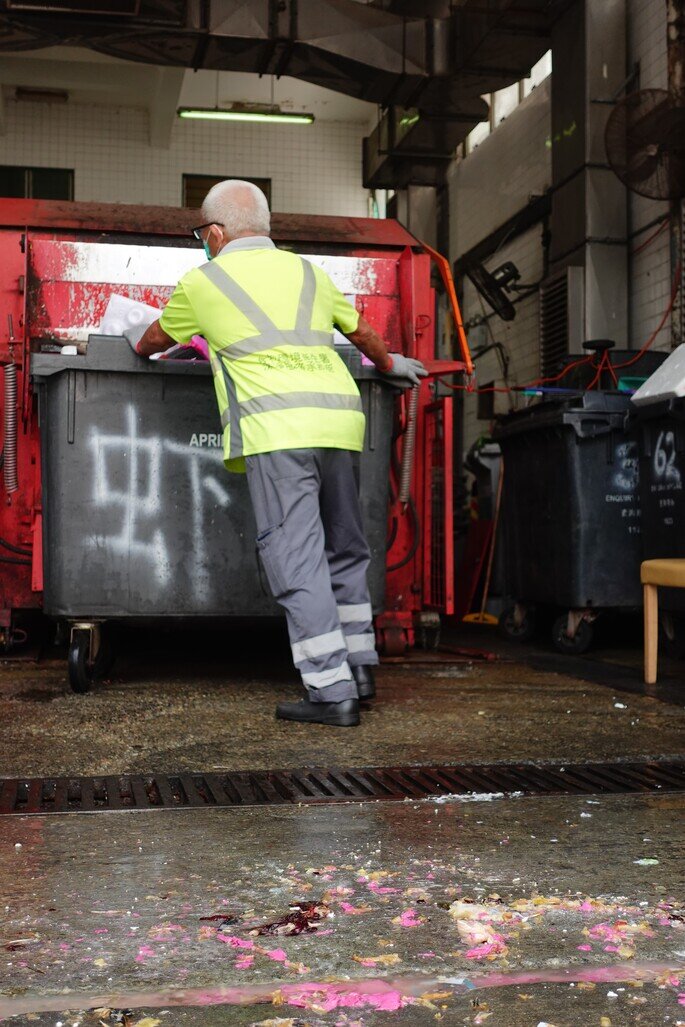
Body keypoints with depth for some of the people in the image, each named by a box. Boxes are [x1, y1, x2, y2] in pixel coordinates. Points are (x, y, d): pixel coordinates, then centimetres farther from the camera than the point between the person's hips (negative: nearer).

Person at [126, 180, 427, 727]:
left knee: (296, 558, -5)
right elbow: (361, 330, 36)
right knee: (344, 548, 15)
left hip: (277, 427, -5)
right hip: (340, 420, 5)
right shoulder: (308, 271, 23)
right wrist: (391, 364, 56)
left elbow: (155, 339, 30)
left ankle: (332, 690, -8)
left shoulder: (201, 282, 12)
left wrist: (137, 343, 53)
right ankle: (359, 669, 24)